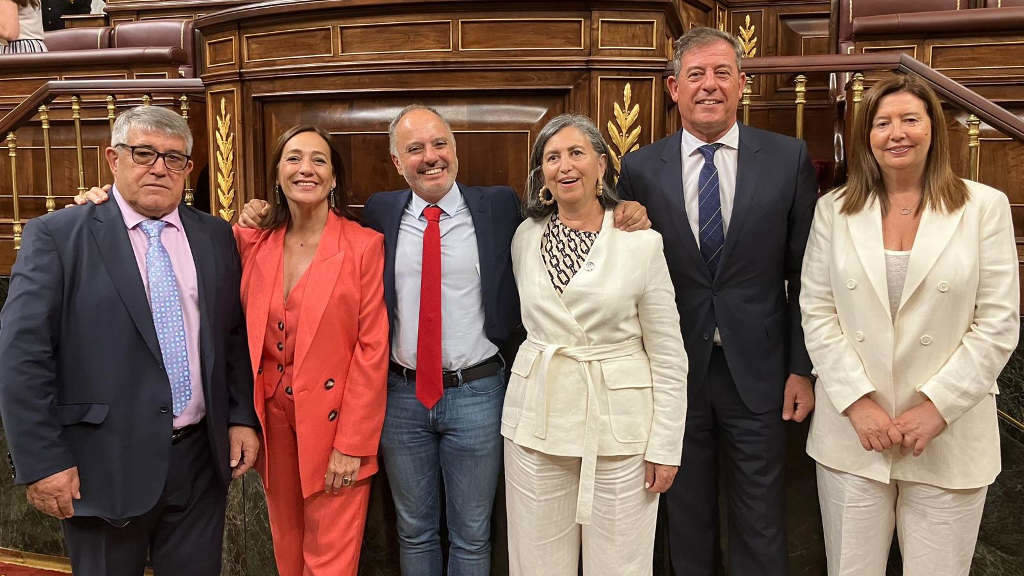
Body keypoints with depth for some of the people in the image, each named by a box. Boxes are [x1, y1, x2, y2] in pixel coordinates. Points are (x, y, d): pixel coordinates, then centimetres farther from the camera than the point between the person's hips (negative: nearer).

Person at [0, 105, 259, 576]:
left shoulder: (215, 237, 6)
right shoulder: (56, 236, -6)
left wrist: (242, 417, 4)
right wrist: (43, 462, -12)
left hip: (201, 460, 4)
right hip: (105, 466, -3)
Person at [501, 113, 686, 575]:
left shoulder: (642, 242, -6)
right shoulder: (525, 237, 4)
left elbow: (669, 356, -4)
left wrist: (665, 446, -6)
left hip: (618, 428, -3)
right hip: (537, 421, 3)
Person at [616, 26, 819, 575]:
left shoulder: (789, 158, -3)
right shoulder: (640, 168, -2)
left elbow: (804, 274, 0)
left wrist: (802, 368, -2)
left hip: (757, 370, 0)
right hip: (674, 370, 1)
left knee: (760, 526, 13)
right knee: (686, 518, 17)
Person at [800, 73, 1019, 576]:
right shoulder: (834, 209, 4)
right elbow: (816, 312, 1)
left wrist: (936, 407, -10)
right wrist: (857, 403, -8)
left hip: (949, 437, -1)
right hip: (852, 432, 1)